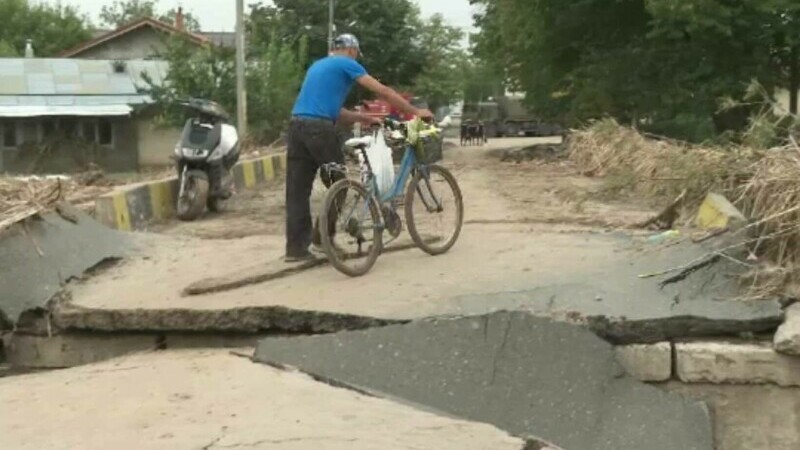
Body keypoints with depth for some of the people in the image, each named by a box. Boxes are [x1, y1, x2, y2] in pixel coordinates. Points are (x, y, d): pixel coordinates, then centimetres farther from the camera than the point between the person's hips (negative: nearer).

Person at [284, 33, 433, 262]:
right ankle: (323, 236, 11)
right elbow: (383, 92, 3)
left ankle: (296, 247, 4)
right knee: (337, 183, 9)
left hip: (296, 126, 7)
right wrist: (415, 112, 9)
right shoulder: (347, 64, 5)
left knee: (297, 190, 5)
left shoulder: (318, 65, 28)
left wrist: (363, 118, 29)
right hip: (319, 128, -7)